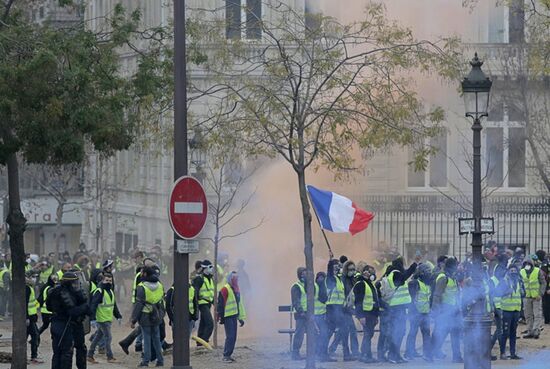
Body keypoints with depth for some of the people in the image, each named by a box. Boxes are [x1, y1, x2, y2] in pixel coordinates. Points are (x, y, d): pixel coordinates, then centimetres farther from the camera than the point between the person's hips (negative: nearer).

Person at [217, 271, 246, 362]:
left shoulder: (236, 289, 16)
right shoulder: (225, 289, -11)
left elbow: (239, 304, 22)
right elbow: (220, 304, -14)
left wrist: (241, 317, 20)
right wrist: (221, 317, -16)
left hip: (234, 316, 9)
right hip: (228, 317, -9)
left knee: (233, 337, 9)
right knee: (230, 336, -11)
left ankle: (228, 355, 16)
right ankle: (226, 356, -7)